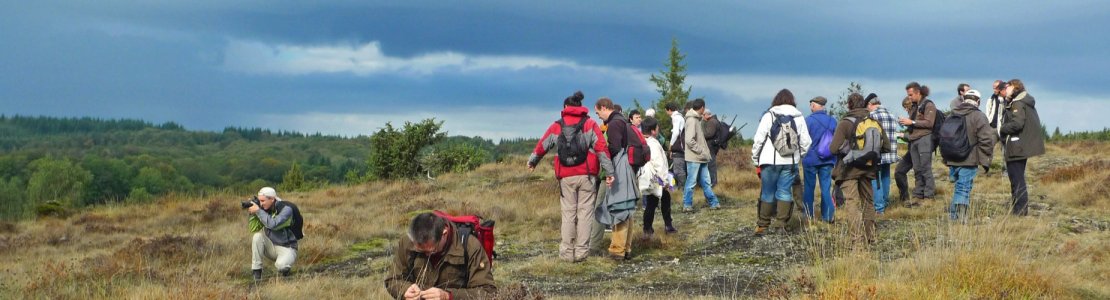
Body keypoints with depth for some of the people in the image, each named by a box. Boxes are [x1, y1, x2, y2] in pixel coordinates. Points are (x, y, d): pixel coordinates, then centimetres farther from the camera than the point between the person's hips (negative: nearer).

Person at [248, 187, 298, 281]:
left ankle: (285, 267, 3)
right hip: (271, 247, 5)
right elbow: (253, 230, -6)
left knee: (280, 266, -35)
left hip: (286, 248, -5)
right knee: (257, 236, -22)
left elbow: (273, 224, -33)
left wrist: (258, 211, -30)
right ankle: (256, 271, -14)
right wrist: (252, 213, -19)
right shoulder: (264, 209, -3)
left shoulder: (286, 209, -18)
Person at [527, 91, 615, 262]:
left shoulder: (557, 127, 8)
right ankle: (581, 252, 0)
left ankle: (566, 252, 3)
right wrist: (609, 171, -5)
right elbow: (601, 148, -6)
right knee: (585, 212, 3)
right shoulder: (590, 124, 4)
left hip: (566, 177, 1)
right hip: (587, 175, -1)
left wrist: (532, 162, 37)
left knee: (568, 213, 7)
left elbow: (542, 146, 18)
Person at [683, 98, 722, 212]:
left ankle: (713, 203, 17)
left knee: (706, 181, 12)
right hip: (694, 158, -9)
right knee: (691, 182, -2)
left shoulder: (697, 120, 15)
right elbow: (689, 140, -23)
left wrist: (705, 152, 10)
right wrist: (701, 151, -17)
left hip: (701, 158, 9)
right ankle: (687, 205, 4)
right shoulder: (691, 120, -14)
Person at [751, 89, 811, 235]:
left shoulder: (769, 116, -3)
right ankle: (780, 223, -1)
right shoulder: (799, 117, 5)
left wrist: (755, 159, 5)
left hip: (770, 161, -2)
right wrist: (799, 156, 19)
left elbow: (758, 139, -5)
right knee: (785, 191, 6)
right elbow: (805, 142, 5)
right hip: (790, 162, 2)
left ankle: (763, 225, 10)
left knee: (767, 192, 6)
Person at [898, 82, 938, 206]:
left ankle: (929, 196, -6)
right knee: (917, 170, 7)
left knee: (925, 169, -8)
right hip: (914, 140, 8)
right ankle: (918, 196, 9)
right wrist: (906, 122, 7)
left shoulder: (928, 105, -4)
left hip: (924, 139, -8)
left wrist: (912, 122, -12)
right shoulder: (915, 106, 20)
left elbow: (929, 123, -13)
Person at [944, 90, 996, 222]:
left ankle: (953, 216, 19)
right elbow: (986, 140, -12)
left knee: (957, 188, 17)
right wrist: (986, 161, -3)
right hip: (968, 161, -5)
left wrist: (946, 158, 24)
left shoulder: (952, 116, 11)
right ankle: (960, 219, -10)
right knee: (963, 190, -6)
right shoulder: (979, 116, -7)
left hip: (952, 161, 5)